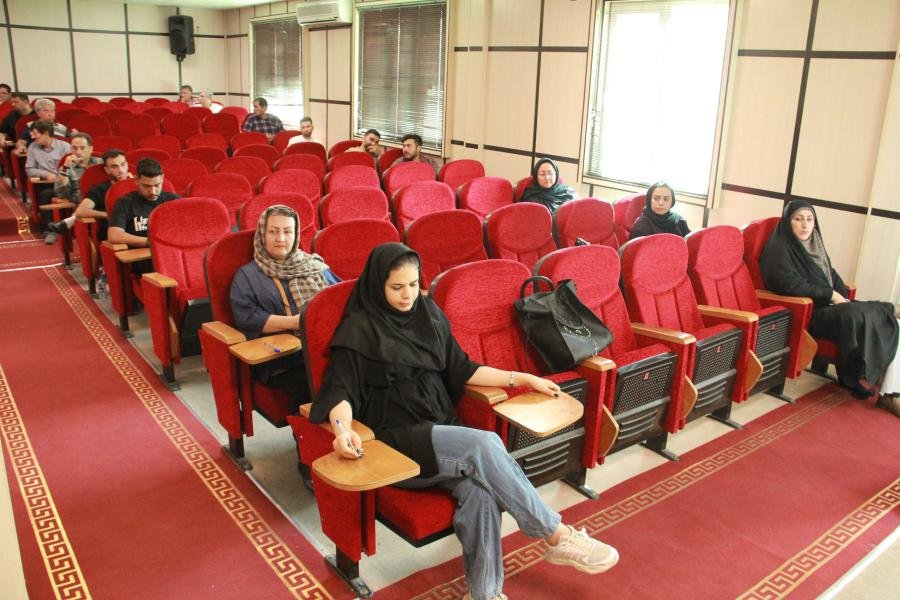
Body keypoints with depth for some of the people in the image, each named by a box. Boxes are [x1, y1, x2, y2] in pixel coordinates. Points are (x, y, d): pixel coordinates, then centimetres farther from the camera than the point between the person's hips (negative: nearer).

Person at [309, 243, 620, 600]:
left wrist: (521, 378, 11)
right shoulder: (360, 329, -5)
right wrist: (343, 428, -33)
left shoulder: (429, 314, 10)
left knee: (479, 488, -28)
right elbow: (341, 390, -10)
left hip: (442, 427, 5)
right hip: (399, 437, -5)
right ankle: (558, 537, -17)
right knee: (484, 446, -29)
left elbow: (460, 369, 16)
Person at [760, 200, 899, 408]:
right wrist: (831, 295, -13)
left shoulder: (813, 245, 18)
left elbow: (833, 276, 17)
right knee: (857, 317, -30)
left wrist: (844, 298, -3)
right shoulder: (779, 249, -8)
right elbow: (792, 285, -18)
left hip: (827, 306, 8)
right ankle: (858, 378, -12)